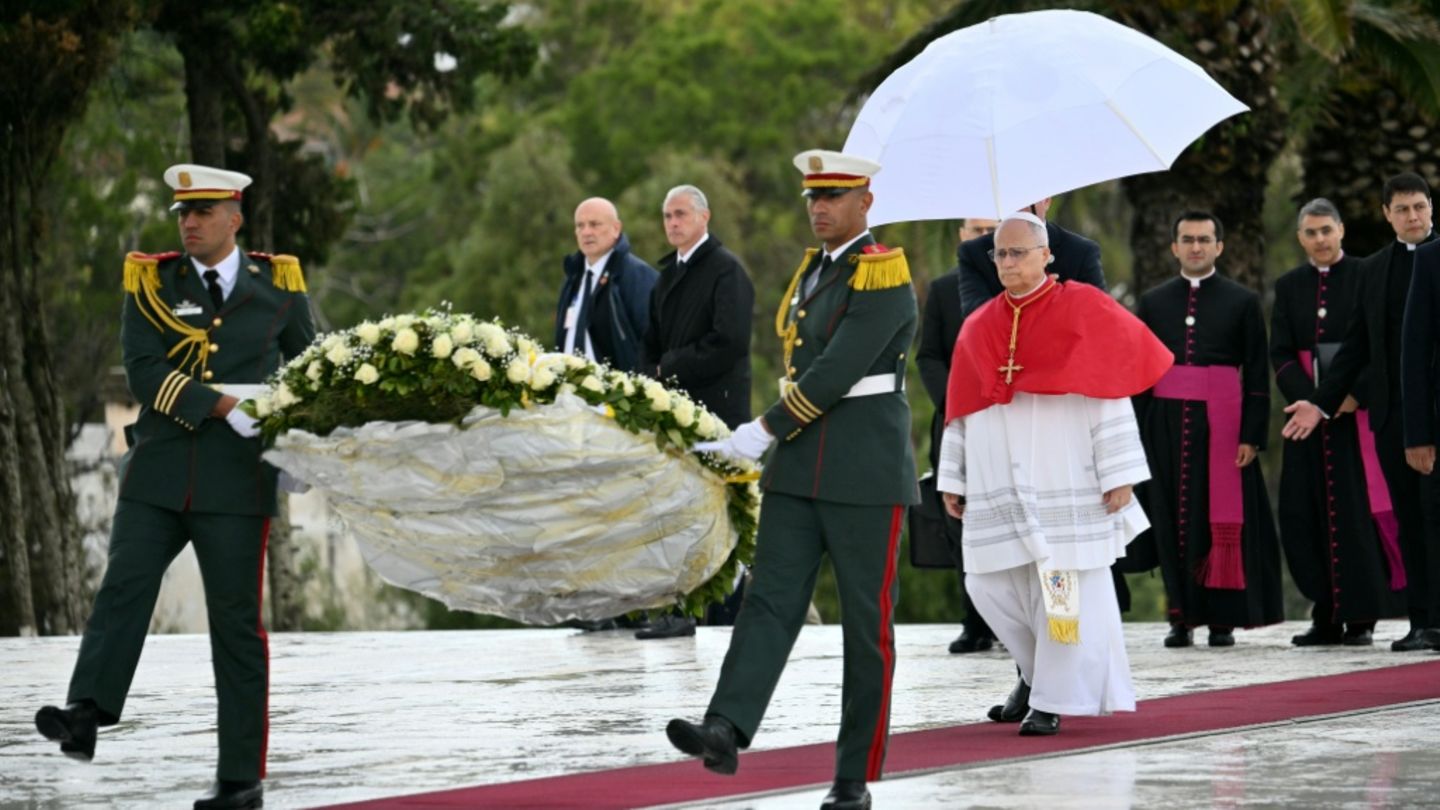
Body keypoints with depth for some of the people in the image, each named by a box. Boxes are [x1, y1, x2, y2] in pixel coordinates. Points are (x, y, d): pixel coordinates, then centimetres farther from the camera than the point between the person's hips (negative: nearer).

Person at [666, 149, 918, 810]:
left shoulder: (884, 278, -12)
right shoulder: (812, 268, 14)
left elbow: (838, 371, -20)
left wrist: (765, 431, -19)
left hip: (866, 476, -7)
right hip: (798, 471, 7)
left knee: (867, 624, 0)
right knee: (770, 600, -7)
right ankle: (726, 731, -21)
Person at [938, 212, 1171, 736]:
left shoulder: (1082, 313, -1)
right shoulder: (978, 328, 12)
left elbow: (1109, 395, -3)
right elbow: (961, 410, 15)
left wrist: (1119, 475, -8)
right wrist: (953, 478, 12)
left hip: (1065, 484, -4)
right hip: (998, 487, 4)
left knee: (1063, 588, -4)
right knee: (989, 584, 3)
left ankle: (1053, 700, 4)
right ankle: (1036, 671, 26)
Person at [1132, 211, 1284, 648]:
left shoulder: (1243, 302, 5)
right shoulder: (1153, 302, 11)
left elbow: (1257, 375, 2)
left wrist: (1252, 435, -7)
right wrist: (1136, 434, 1)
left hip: (1221, 424, -2)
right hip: (1166, 424, 2)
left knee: (1224, 521, -1)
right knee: (1173, 520, 1)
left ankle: (1223, 618, 4)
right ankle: (1181, 616, 6)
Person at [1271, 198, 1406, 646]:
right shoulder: (1289, 287, 11)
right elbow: (1281, 355, 5)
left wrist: (1354, 394, -16)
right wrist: (1314, 399, -10)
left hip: (1359, 411, -3)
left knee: (1358, 511, -7)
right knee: (1307, 513, -1)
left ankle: (1362, 616, -2)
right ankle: (1327, 617, 5)